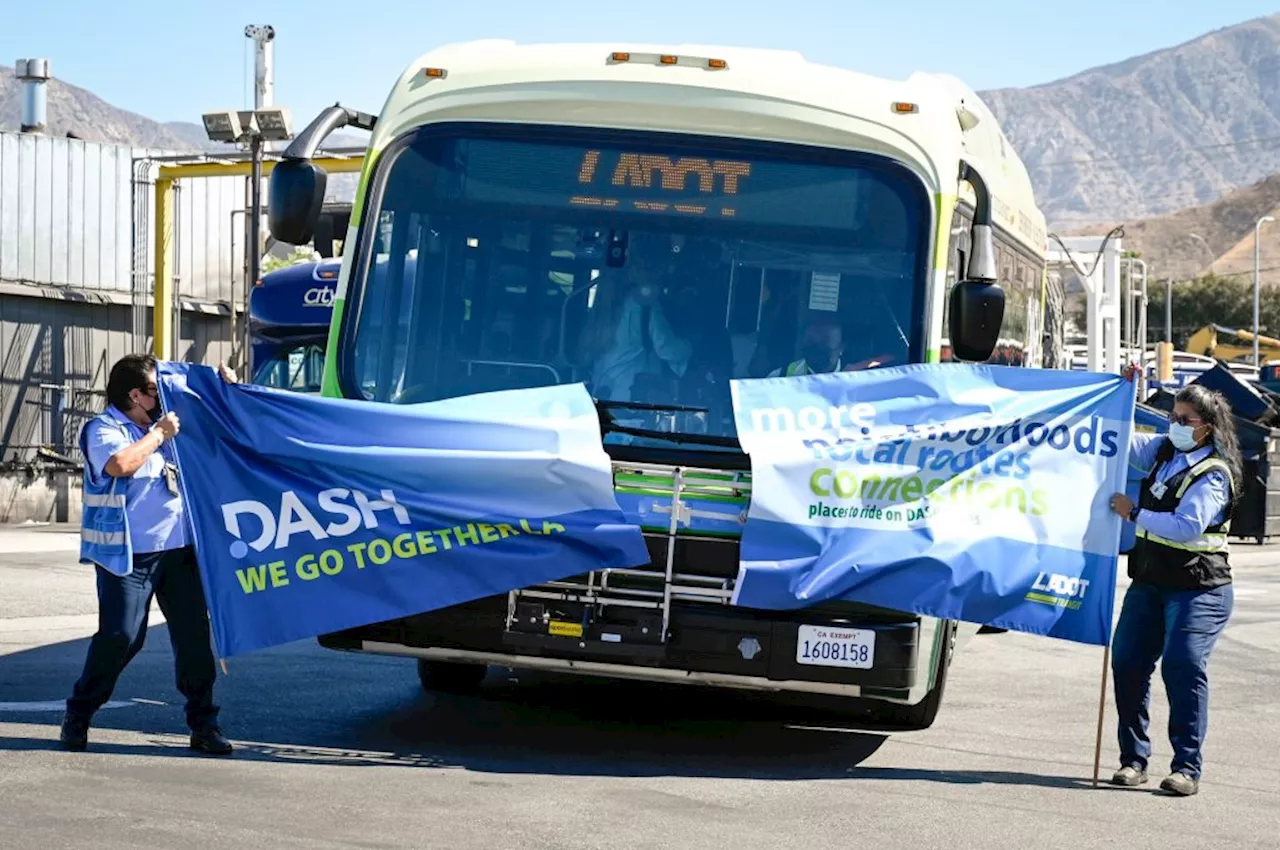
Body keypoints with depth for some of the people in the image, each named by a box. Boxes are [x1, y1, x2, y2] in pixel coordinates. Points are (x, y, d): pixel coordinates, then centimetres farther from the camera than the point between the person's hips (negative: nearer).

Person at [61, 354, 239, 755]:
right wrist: (158, 434, -16)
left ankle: (203, 725, 11)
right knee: (119, 637, -9)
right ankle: (77, 717, 7)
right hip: (128, 555, -7)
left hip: (179, 550, 7)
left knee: (194, 635, 4)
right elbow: (119, 464, -28)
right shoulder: (103, 429, -6)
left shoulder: (163, 423, 15)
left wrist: (223, 386, 17)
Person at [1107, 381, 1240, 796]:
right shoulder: (1162, 451, 8)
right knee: (1127, 662, 2)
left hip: (1198, 587, -8)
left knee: (1183, 664, -18)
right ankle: (1133, 759, 10)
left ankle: (1187, 767, -15)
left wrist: (1135, 513, -19)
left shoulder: (1214, 475, -14)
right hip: (1149, 582, 8)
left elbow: (1187, 526, -26)